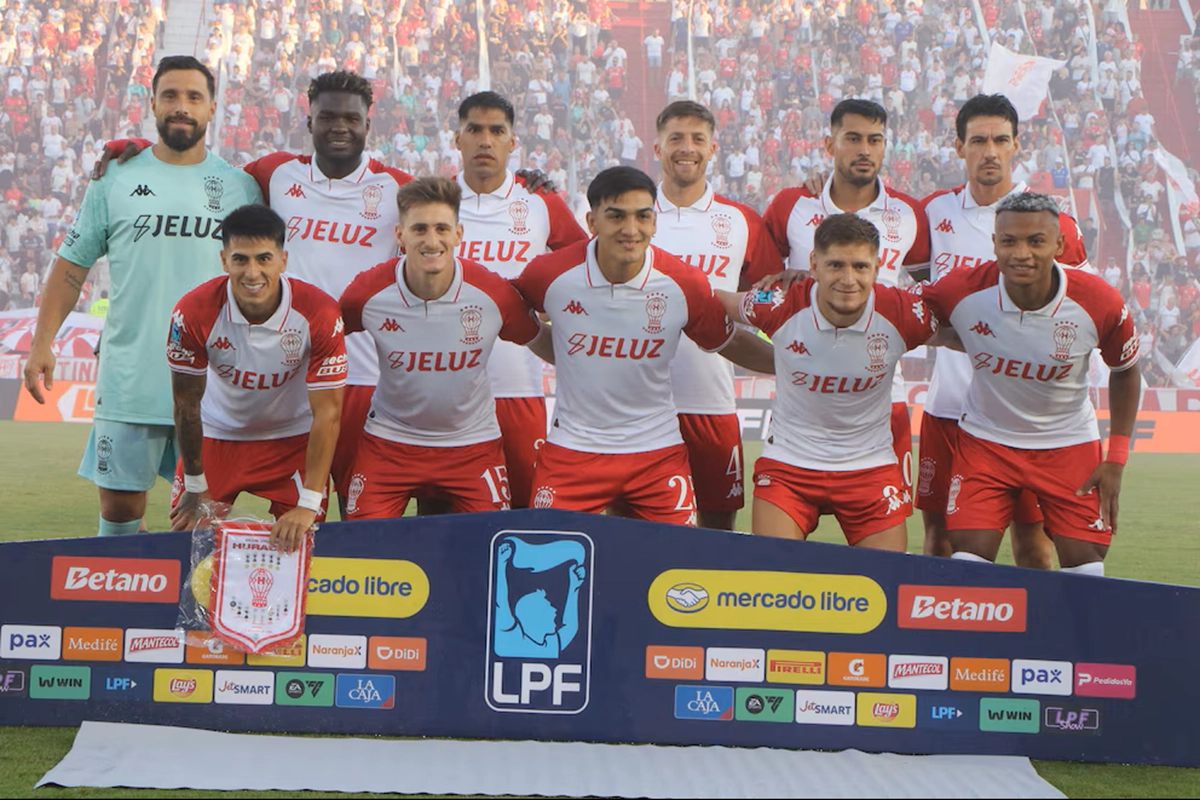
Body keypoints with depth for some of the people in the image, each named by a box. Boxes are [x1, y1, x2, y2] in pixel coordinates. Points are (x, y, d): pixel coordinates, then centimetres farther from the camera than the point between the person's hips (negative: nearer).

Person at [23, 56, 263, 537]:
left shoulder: (240, 187, 7)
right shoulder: (116, 181, 5)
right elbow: (72, 266, 7)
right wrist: (41, 343, -1)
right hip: (129, 382, 0)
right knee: (120, 507, 2)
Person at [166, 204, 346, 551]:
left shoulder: (319, 313, -27)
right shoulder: (193, 312, -24)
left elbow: (327, 412, -22)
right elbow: (187, 403, -10)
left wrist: (308, 506, -26)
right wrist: (195, 488, -3)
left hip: (294, 439, -1)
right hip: (218, 433, 1)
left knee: (299, 545, -7)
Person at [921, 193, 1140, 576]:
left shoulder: (1098, 302, -20)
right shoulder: (962, 291, -22)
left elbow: (1125, 372, -1)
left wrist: (1116, 460, -3)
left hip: (1069, 445, 0)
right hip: (985, 440, 0)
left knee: (1086, 569, -2)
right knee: (967, 564, -8)